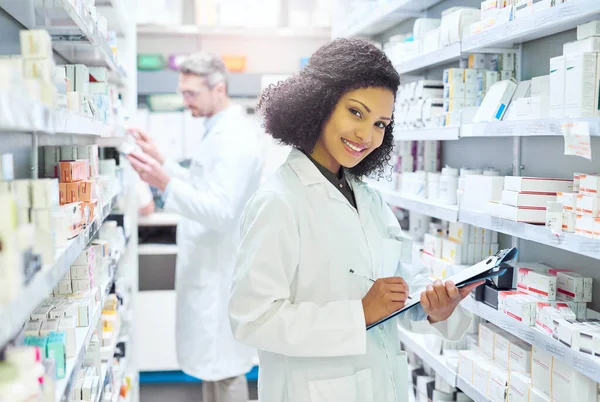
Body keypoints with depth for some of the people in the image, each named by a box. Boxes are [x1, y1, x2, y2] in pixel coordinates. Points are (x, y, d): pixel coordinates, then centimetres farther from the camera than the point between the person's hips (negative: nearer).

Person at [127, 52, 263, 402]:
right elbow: (202, 187, 20)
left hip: (220, 271, -10)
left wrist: (166, 184, -38)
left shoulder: (236, 138, -19)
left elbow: (222, 211, -27)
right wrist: (162, 162, 9)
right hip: (210, 267, 11)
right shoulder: (223, 130, 14)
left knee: (225, 364, 0)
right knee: (212, 358, 20)